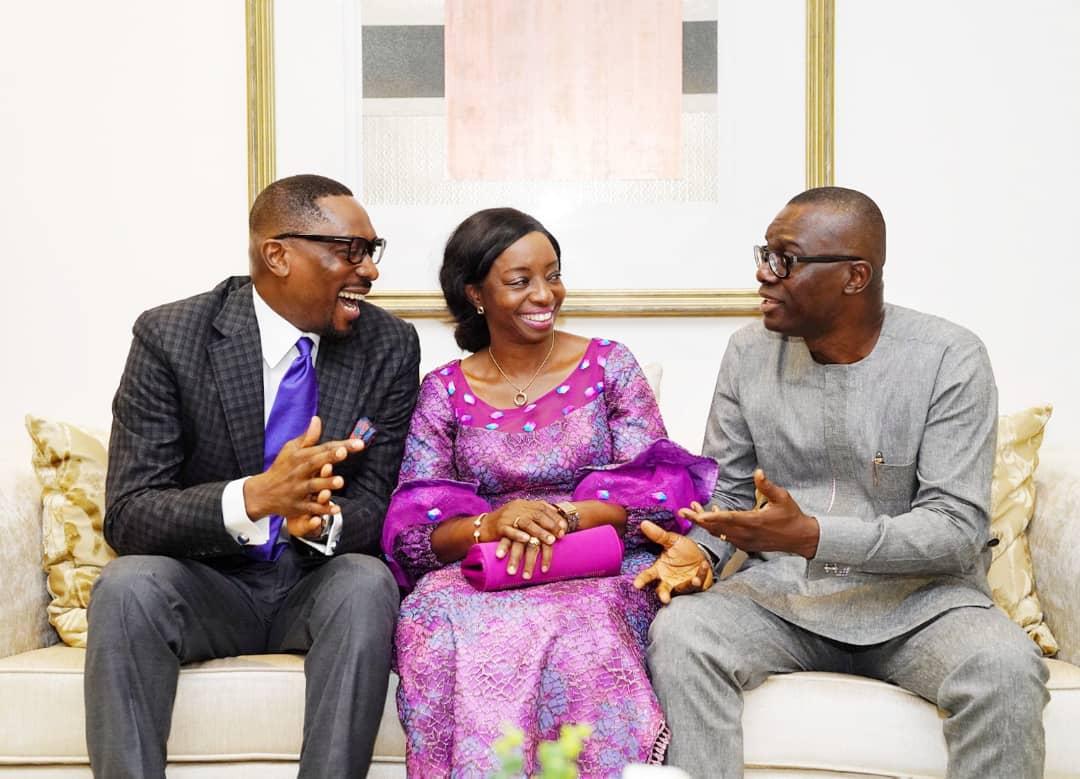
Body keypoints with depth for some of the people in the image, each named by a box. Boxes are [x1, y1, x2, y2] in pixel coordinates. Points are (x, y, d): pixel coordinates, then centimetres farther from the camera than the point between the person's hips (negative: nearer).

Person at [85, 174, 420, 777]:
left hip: (320, 586, 1)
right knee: (126, 586, -30)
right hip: (208, 585, -1)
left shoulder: (390, 346, -5)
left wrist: (322, 520, -31)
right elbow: (128, 516, -16)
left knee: (367, 582, -31)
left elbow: (379, 502, -5)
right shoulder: (169, 337, -11)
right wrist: (254, 496, -35)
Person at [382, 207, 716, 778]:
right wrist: (490, 525, -21)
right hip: (476, 575, 1)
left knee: (578, 628, -35)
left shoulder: (608, 365, 7)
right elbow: (412, 527, 0)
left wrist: (563, 515, -19)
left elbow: (659, 484, -2)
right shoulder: (444, 390, 8)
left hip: (600, 572, -1)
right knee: (436, 621, -32)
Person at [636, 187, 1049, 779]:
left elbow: (958, 529, -15)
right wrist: (697, 549, -13)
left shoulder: (950, 360, -9)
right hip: (780, 593, 2)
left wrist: (812, 535, -28)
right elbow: (727, 488, 11)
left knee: (1006, 667, -32)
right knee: (677, 634, -27)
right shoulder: (750, 352, 3)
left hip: (918, 594, -2)